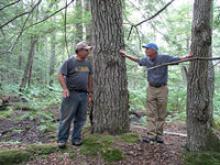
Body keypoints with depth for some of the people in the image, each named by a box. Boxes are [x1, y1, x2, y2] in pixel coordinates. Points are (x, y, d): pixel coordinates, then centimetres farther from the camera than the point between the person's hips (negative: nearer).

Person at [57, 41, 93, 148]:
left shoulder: (87, 63, 12)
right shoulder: (69, 61, -6)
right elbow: (61, 75, -8)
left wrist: (90, 92, 18)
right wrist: (65, 88, -21)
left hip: (84, 94, 6)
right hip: (71, 94, -5)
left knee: (80, 119, 8)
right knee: (66, 118, -2)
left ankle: (76, 139, 19)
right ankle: (62, 139, 7)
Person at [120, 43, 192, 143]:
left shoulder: (164, 58, -9)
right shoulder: (146, 60, 3)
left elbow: (178, 59, -11)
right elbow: (137, 60, 23)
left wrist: (187, 57, -29)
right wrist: (126, 55, 24)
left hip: (162, 89, -3)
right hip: (151, 88, 3)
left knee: (161, 114, 3)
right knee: (151, 113, -2)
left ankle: (159, 135, 10)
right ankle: (151, 134, -2)